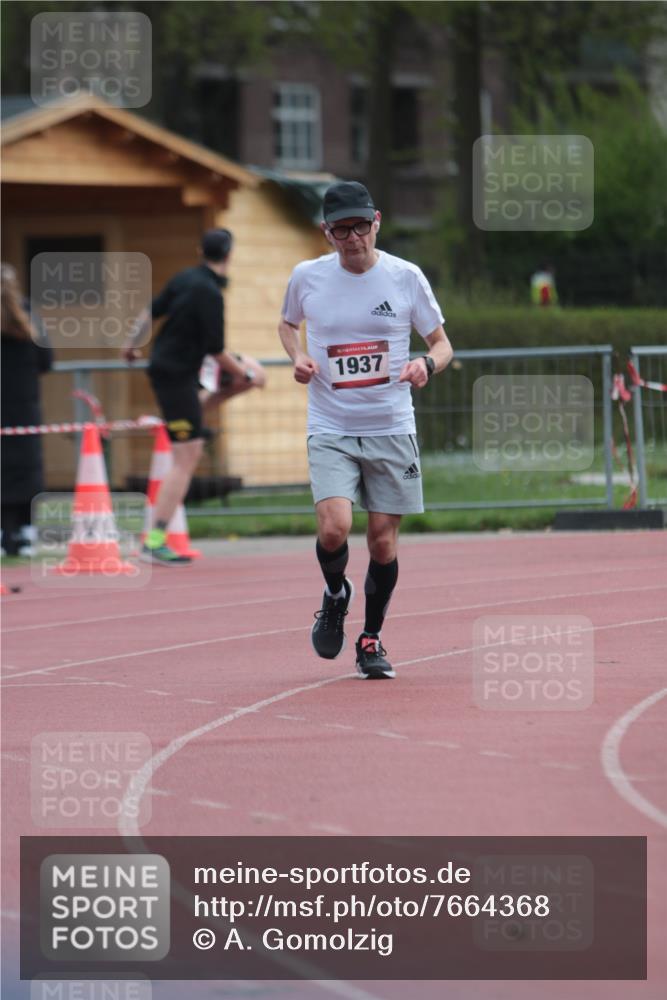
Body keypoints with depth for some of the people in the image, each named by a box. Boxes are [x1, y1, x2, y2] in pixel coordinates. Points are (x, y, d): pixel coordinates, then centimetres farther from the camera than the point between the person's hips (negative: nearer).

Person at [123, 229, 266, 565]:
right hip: (176, 375, -9)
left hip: (164, 364, 9)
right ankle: (155, 542, -8)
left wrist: (131, 344, 27)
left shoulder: (185, 279, 4)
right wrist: (243, 373, -5)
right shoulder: (209, 294, -21)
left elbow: (151, 311, 13)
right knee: (186, 459, -7)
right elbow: (216, 350, -20)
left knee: (254, 373, 15)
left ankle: (195, 409, 20)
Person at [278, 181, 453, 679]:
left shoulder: (405, 277, -3)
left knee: (383, 538, 3)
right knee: (334, 529, -19)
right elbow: (288, 323, 21)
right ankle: (336, 595, 14)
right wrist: (298, 356, -1)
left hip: (391, 430, 1)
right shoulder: (307, 277, -1)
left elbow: (442, 343, 6)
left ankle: (372, 639, 22)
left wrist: (427, 364, -17)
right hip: (330, 430, 0)